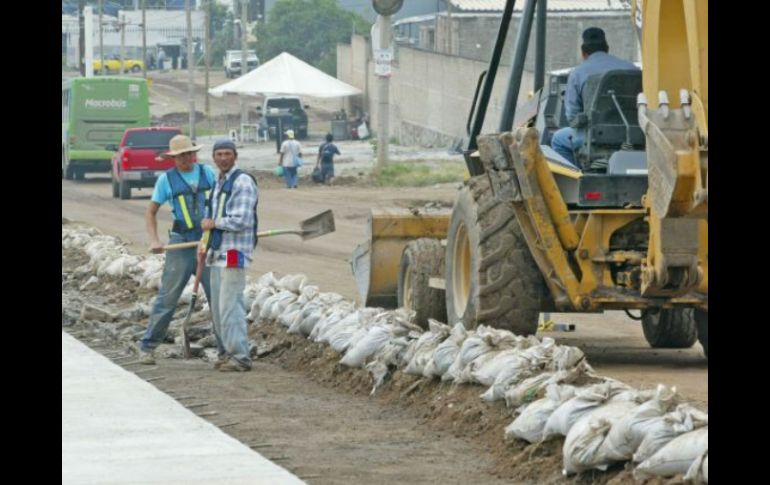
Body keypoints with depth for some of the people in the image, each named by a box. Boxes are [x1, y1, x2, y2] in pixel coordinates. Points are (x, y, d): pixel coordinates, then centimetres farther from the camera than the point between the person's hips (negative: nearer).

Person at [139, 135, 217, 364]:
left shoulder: (207, 173, 6)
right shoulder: (166, 179, 1)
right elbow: (151, 212, 7)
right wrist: (154, 240, -6)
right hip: (181, 242, -2)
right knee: (167, 297, -2)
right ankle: (147, 347, 6)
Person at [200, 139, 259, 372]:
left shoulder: (243, 182, -11)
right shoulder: (218, 183, 18)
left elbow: (241, 221, -19)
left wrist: (213, 224, -6)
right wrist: (205, 243, 17)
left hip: (235, 253, -9)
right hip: (218, 252, 9)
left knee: (230, 305, -12)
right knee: (218, 306, 12)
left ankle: (240, 356, -10)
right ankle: (228, 351, 20)